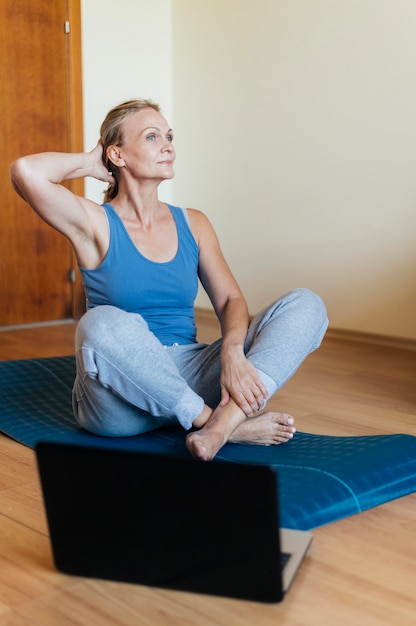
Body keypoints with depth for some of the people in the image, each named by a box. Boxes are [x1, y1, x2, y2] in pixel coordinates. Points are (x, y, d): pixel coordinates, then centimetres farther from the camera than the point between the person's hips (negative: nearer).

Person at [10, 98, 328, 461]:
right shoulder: (96, 224, -3)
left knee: (306, 305, -11)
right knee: (104, 323, -38)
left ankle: (226, 418, -33)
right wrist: (90, 163, 0)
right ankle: (218, 421, -23)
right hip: (120, 401, -4)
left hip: (188, 377, 4)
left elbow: (230, 300, 2)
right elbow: (25, 172, -20)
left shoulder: (193, 224, 11)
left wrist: (232, 353, -20)